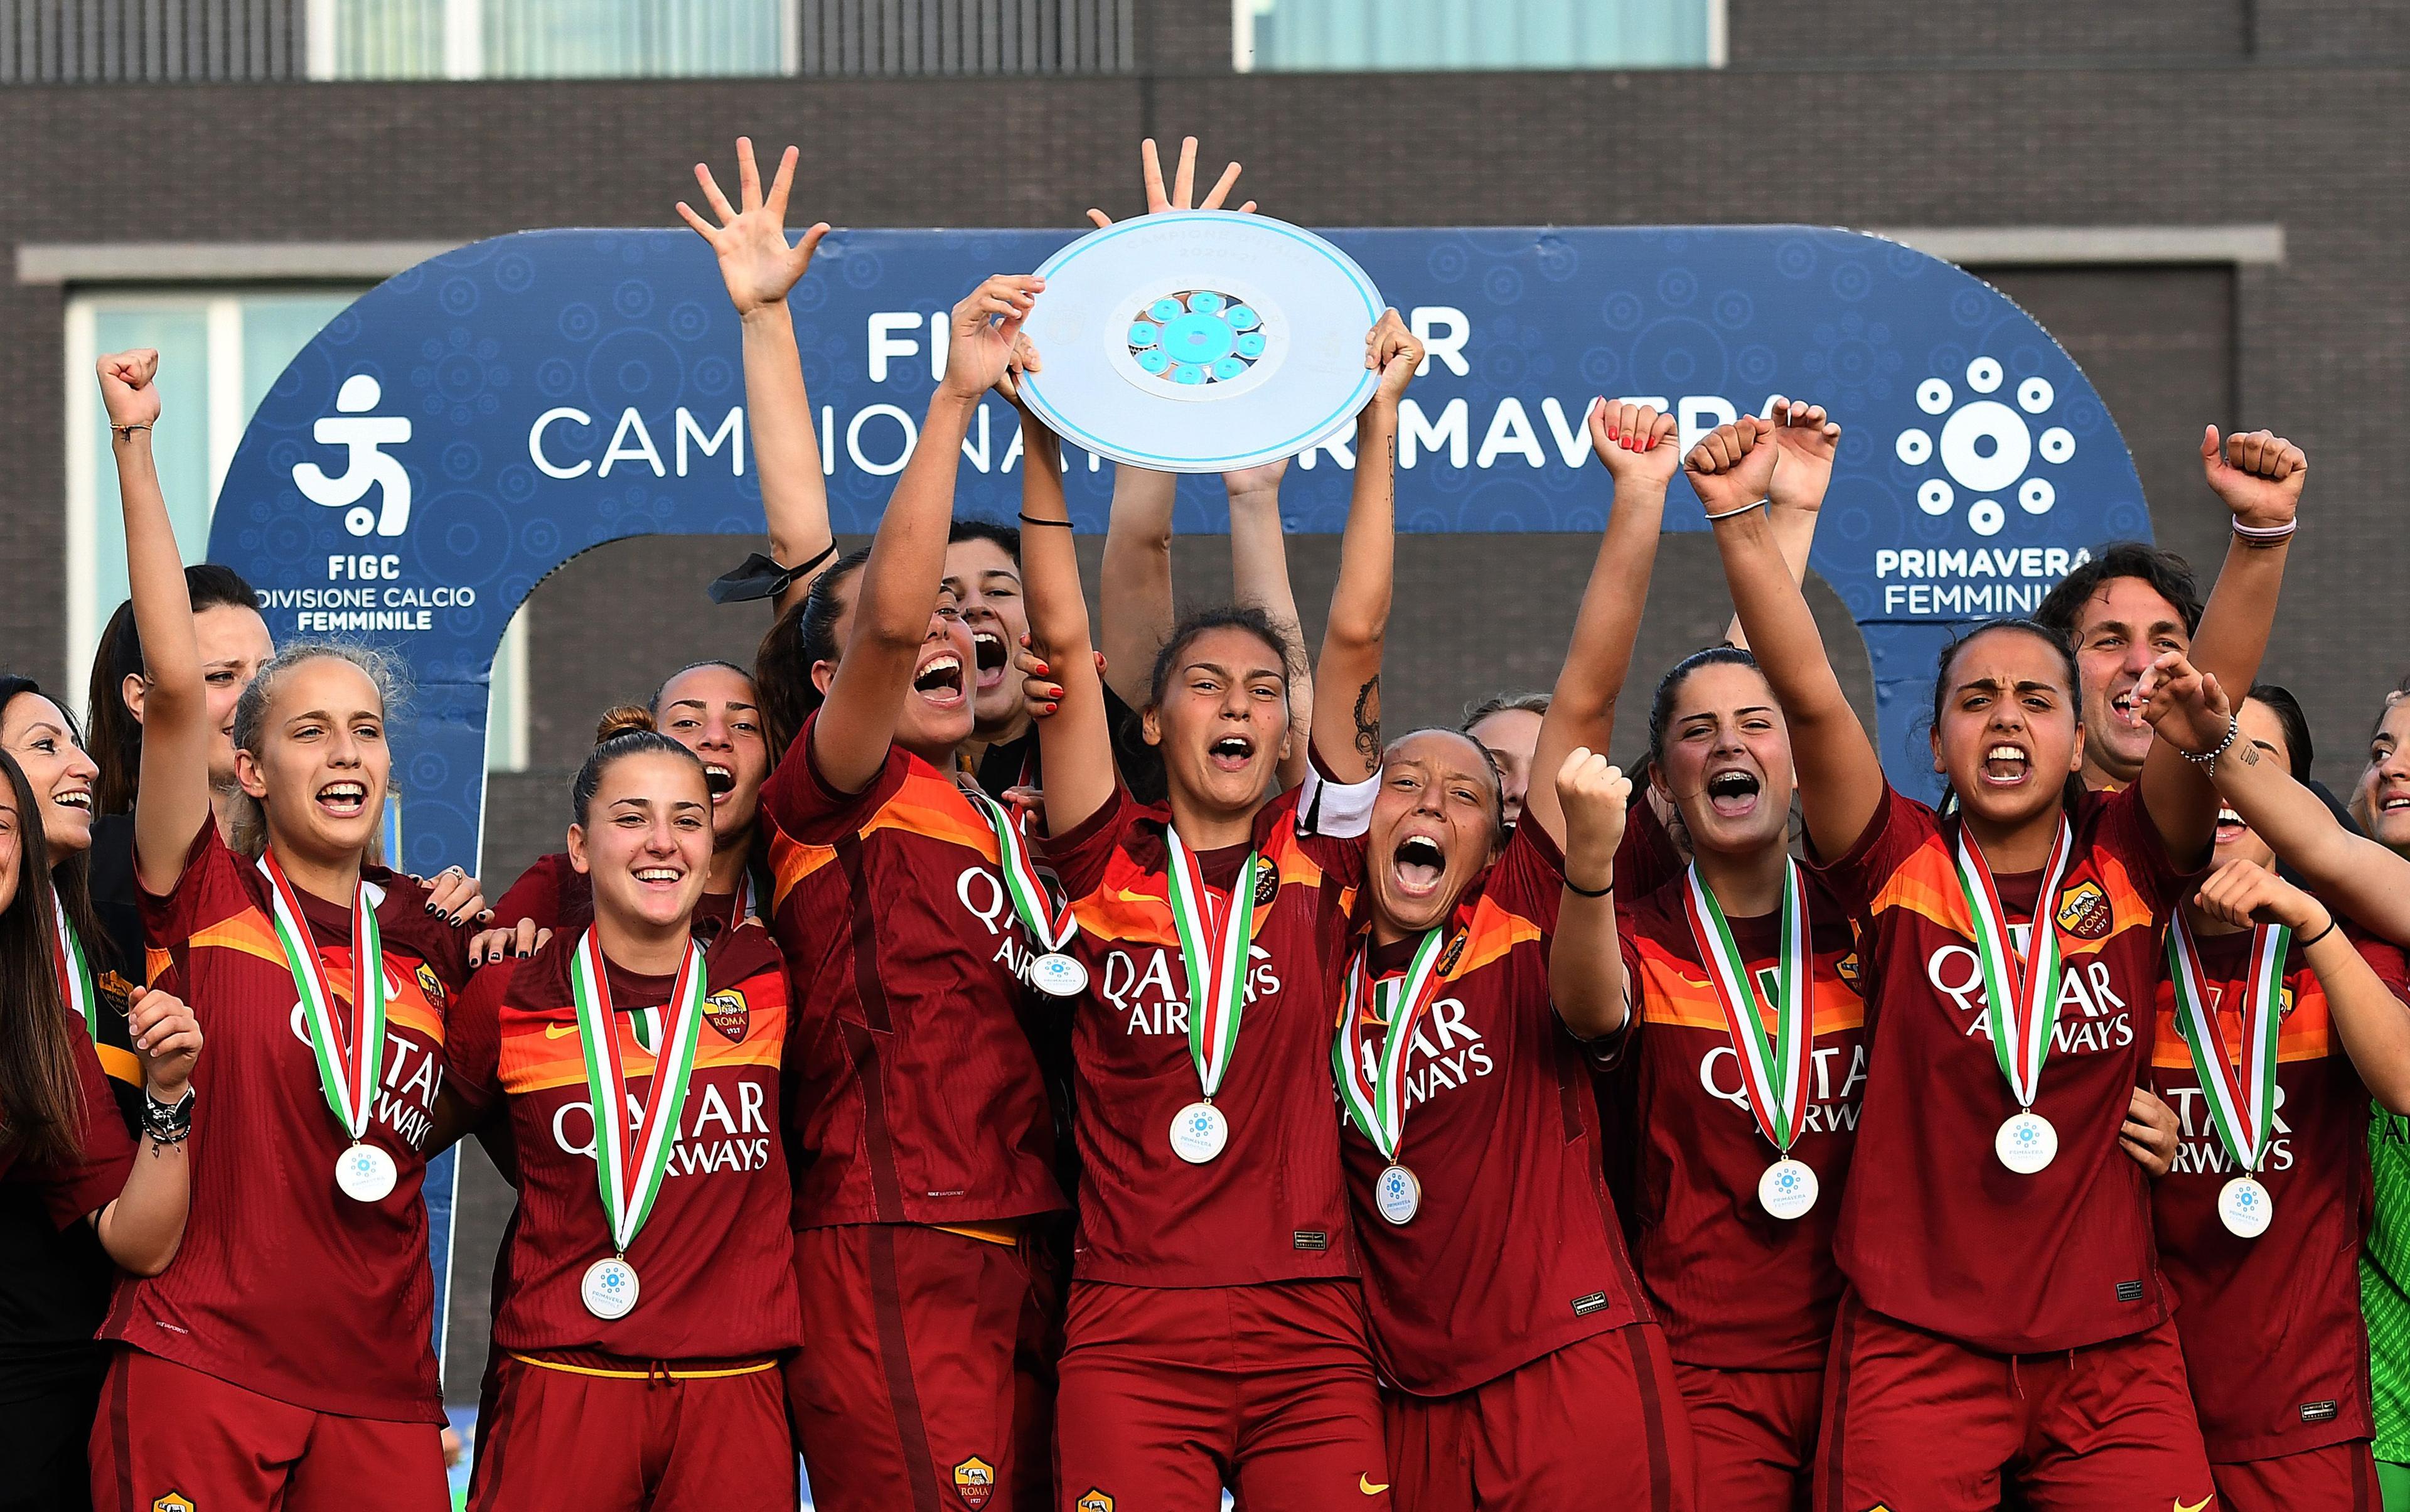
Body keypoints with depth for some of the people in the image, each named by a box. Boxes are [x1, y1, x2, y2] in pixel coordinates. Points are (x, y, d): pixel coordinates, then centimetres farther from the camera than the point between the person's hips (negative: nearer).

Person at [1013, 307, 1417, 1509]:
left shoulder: (1313, 860, 9)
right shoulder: (1107, 865, 7)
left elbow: (1355, 635, 4)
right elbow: (1062, 639, 0)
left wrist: (1377, 429, 2)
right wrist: (1041, 443, -5)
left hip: (1309, 1334, 1)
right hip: (1132, 1336, -1)